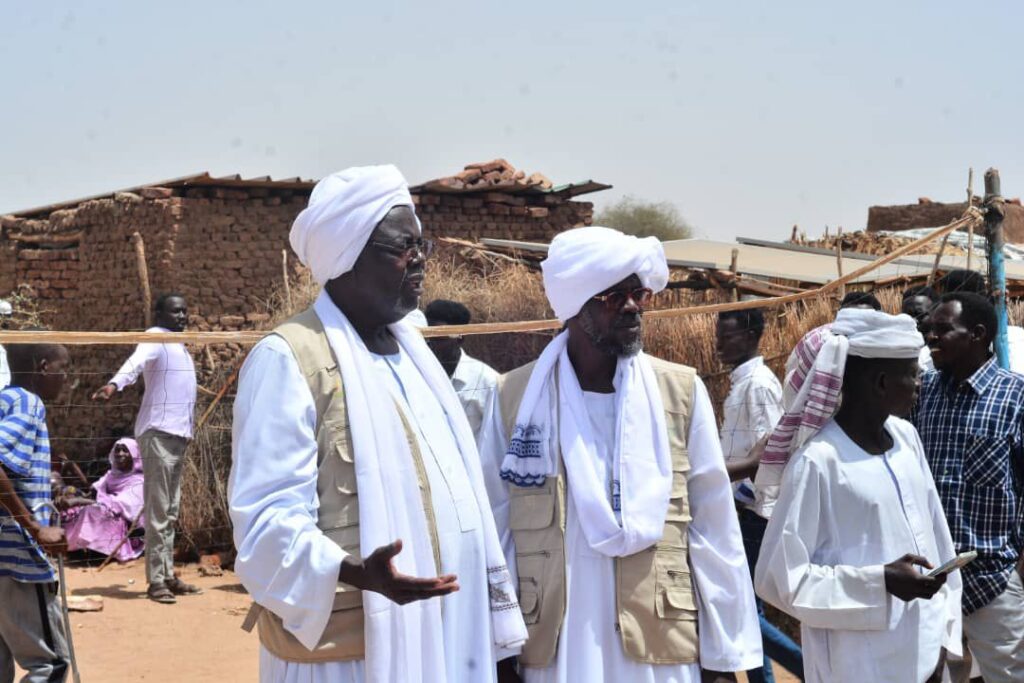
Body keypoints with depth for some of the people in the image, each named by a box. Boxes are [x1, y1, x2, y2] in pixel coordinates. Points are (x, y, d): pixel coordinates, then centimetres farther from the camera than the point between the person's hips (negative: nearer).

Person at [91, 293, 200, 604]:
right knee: (158, 511, -9)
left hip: (178, 434, 9)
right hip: (158, 432, -9)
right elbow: (135, 362, -31)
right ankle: (156, 581, -8)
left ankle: (168, 576, 19)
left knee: (170, 512, 13)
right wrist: (114, 384, -50)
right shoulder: (155, 339, -9)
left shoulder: (179, 345, 19)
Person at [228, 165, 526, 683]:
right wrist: (356, 573, -34)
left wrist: (495, 620, 12)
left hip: (438, 637, 7)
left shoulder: (409, 347, 13)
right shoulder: (289, 358, -13)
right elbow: (269, 520, -19)